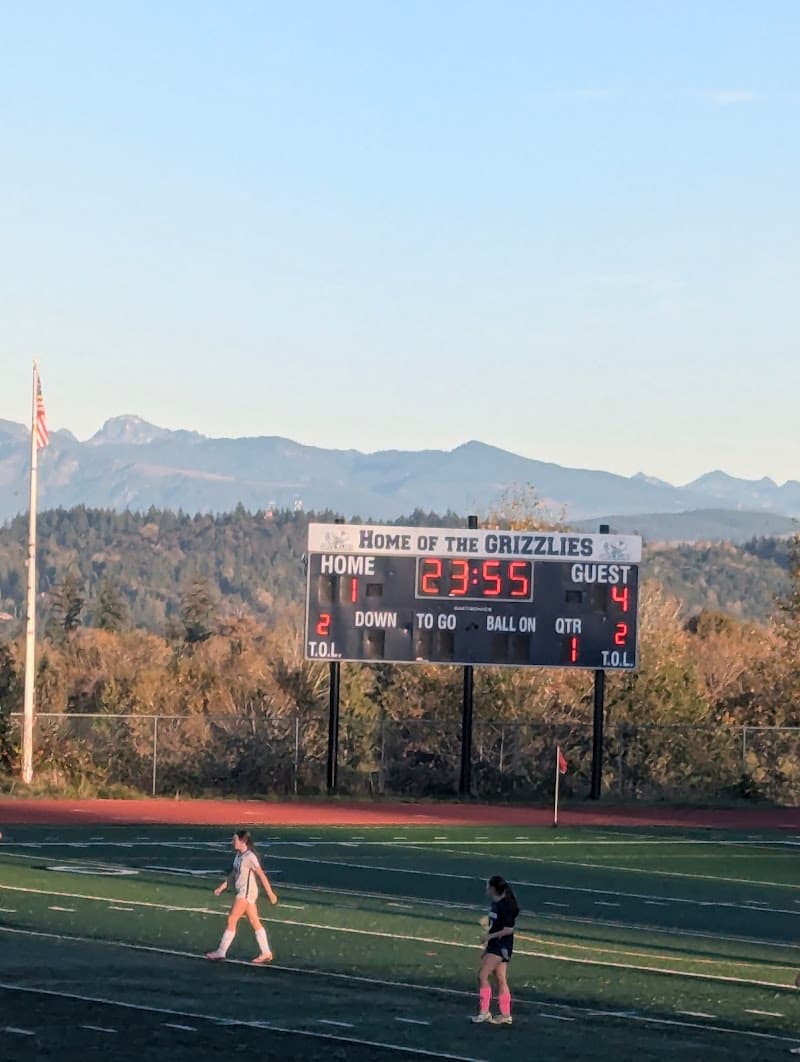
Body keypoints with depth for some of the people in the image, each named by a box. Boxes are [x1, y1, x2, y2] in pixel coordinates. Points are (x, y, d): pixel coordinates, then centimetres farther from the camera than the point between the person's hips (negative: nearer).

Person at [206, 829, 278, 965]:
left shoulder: (250, 857, -18)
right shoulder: (239, 855, 9)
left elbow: (261, 875, -17)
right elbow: (234, 873, 21)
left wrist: (270, 893, -16)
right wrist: (222, 887, 22)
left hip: (247, 893, -9)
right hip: (242, 892, 9)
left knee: (231, 920, -3)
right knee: (255, 923, 10)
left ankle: (221, 952, 4)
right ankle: (266, 953, 14)